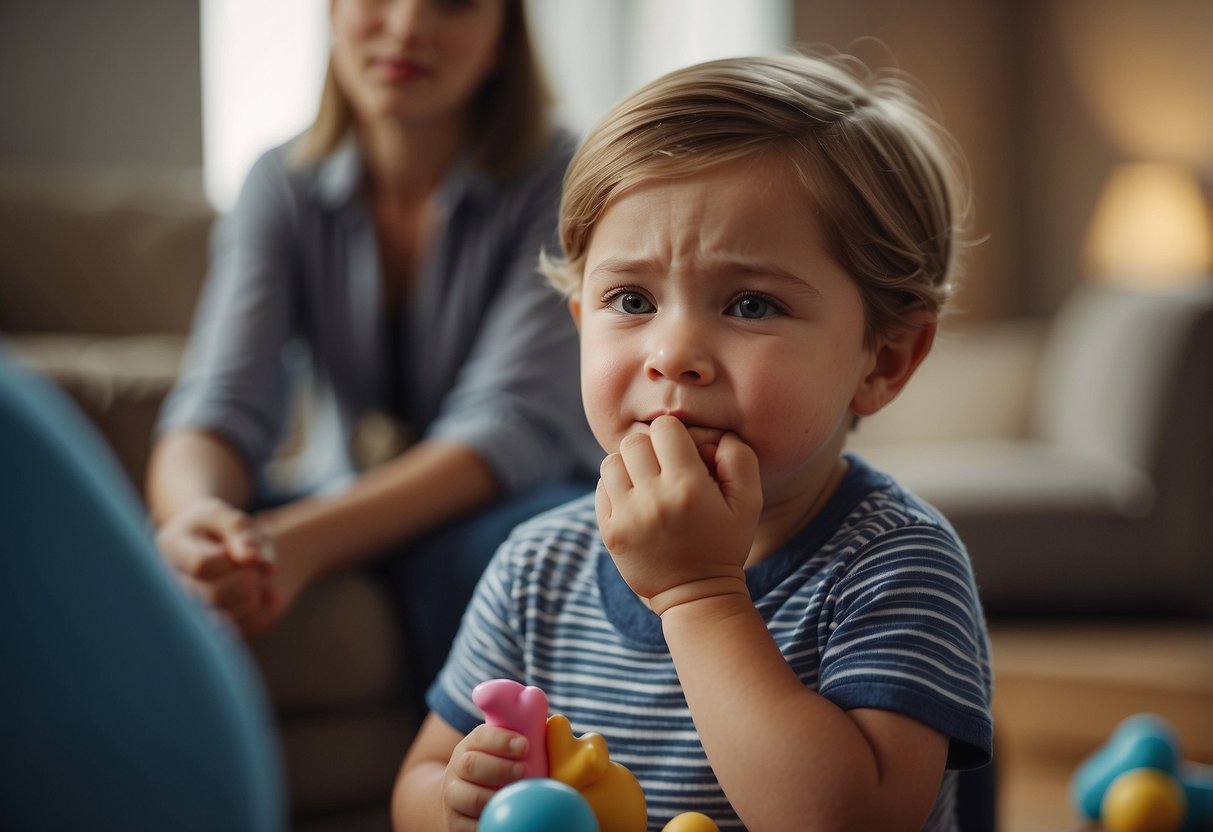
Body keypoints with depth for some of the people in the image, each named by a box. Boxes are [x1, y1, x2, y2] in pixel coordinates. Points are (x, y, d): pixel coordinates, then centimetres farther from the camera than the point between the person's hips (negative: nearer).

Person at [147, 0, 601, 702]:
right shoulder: (283, 187, -3)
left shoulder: (561, 180, -13)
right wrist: (196, 509, -42)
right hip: (346, 508, 3)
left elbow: (515, 422, -24)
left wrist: (305, 539, -40)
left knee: (467, 550, -36)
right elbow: (223, 406, -16)